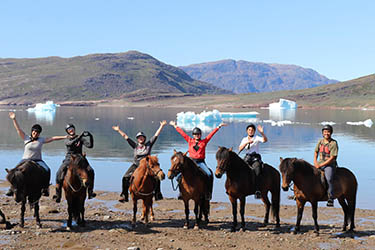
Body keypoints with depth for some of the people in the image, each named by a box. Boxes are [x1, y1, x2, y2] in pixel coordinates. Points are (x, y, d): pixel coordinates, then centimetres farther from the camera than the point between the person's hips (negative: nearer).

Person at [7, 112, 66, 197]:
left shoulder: (41, 140, 5)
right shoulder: (26, 138, 2)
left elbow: (53, 138, 4)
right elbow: (18, 129, -3)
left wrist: (65, 137, 0)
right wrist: (14, 119, -11)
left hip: (37, 160, 0)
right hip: (26, 159, 0)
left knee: (47, 170, -23)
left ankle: (45, 188, -13)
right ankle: (12, 188, -4)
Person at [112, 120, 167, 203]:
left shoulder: (149, 144, 5)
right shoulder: (135, 146, 8)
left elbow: (156, 135, 4)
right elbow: (125, 137, 11)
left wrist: (162, 126, 1)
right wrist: (119, 130, 11)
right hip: (136, 165, 1)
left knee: (156, 178, -17)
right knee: (125, 178, -13)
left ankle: (158, 194, -2)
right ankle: (124, 195, -3)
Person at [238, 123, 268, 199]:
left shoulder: (257, 138, 8)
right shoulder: (244, 139, 18)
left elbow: (265, 140, -12)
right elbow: (240, 149, 5)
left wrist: (262, 133, -29)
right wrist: (247, 143, -10)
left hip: (256, 157, -3)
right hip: (247, 157, 4)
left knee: (257, 170, -29)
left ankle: (257, 191, -35)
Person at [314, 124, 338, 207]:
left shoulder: (333, 143, -8)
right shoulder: (320, 141, 10)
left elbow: (332, 158, -13)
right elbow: (316, 152, 23)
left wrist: (321, 165, -16)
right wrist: (315, 162, 5)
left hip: (330, 165, -6)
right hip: (319, 163, 6)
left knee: (329, 178, -30)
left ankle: (331, 198, -28)